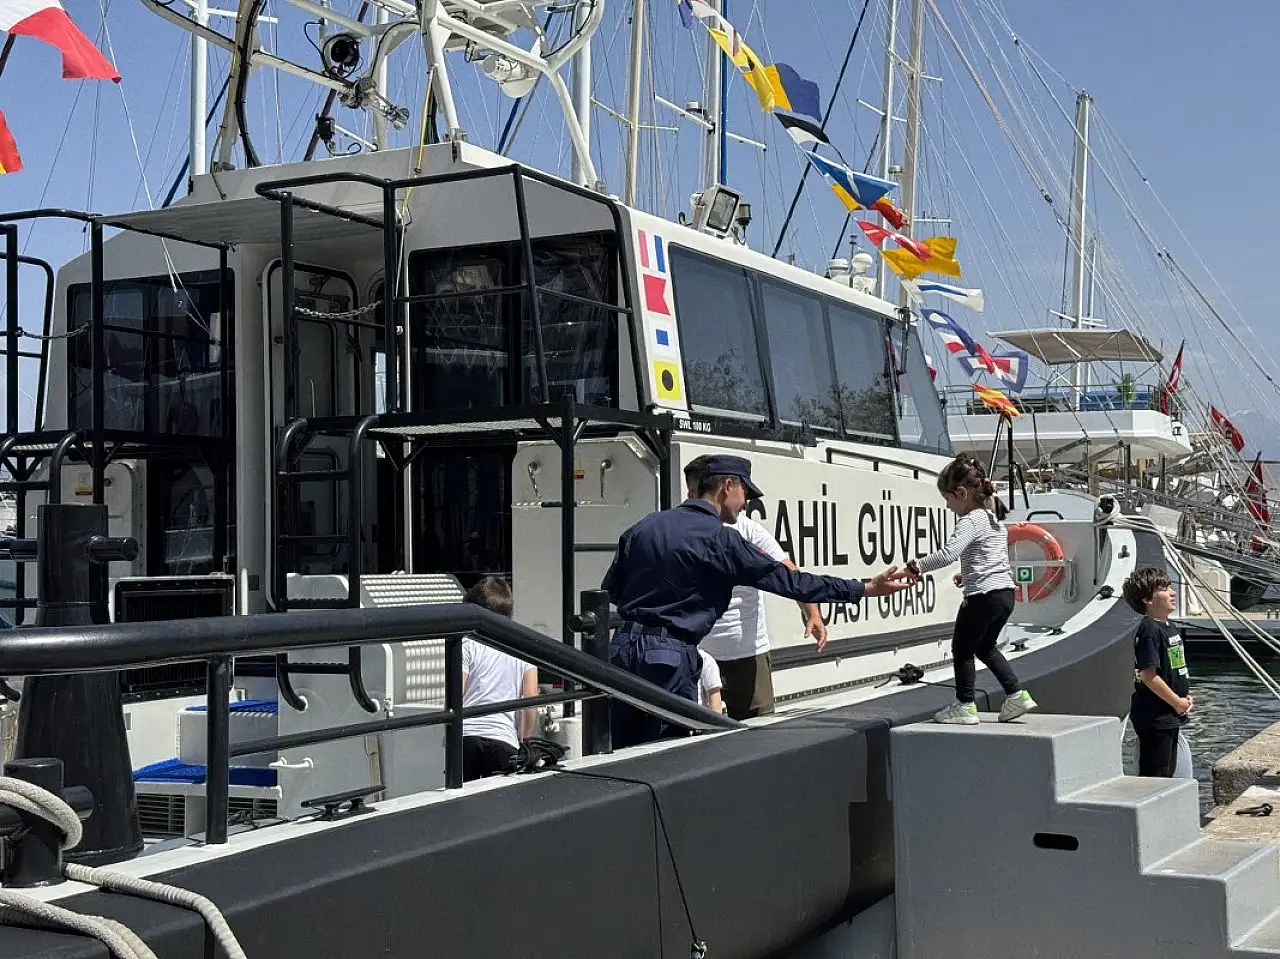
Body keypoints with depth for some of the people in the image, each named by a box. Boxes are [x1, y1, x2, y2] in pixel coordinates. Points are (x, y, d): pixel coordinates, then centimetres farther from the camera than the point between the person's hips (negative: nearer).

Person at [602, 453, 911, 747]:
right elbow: (787, 580, -8)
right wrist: (866, 589, -4)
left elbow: (609, 591, 16)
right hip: (668, 656, -7)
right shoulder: (718, 538, -8)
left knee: (621, 756, 13)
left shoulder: (645, 526, 12)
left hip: (621, 647, 7)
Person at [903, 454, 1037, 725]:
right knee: (986, 647, 24)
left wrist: (918, 566, -18)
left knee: (962, 648, 6)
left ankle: (965, 706, 9)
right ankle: (1017, 695, 20)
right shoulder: (995, 519, 16)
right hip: (1006, 592, 9)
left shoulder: (970, 522, -14)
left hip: (983, 596, -9)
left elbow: (947, 554, -27)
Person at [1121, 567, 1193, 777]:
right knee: (1154, 774, -4)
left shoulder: (1167, 627, 13)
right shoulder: (1149, 630, -18)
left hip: (1170, 716, 10)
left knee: (1167, 771, 18)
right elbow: (1148, 675, -23)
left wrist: (1186, 697, 8)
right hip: (1154, 717, -10)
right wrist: (1177, 702, -15)